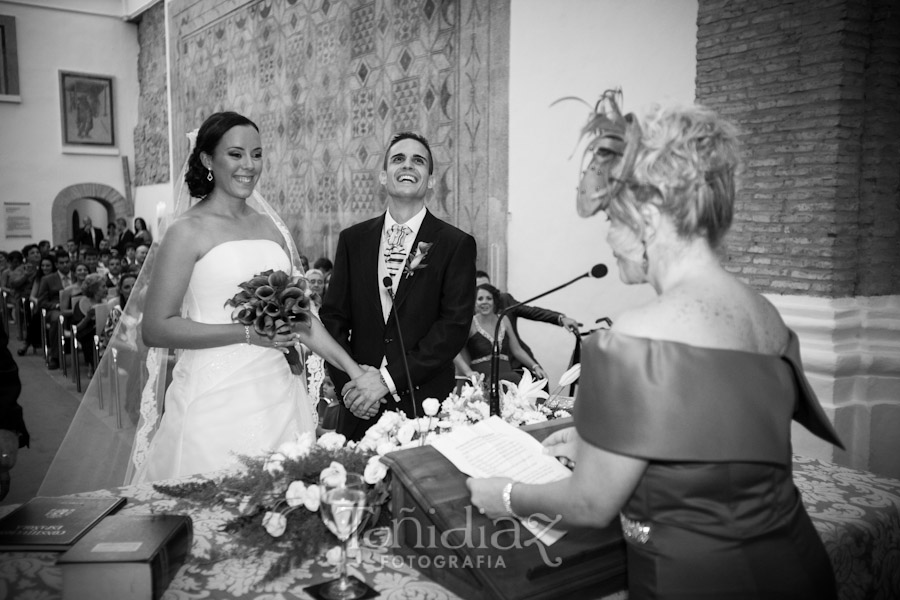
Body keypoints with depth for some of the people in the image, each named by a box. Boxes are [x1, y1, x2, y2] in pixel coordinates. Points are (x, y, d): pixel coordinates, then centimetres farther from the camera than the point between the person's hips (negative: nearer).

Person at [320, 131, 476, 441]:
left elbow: (455, 326, -10)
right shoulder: (353, 239, 7)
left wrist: (387, 378, -16)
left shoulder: (457, 244, -3)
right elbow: (332, 316, 5)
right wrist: (348, 381, -10)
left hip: (426, 406, -2)